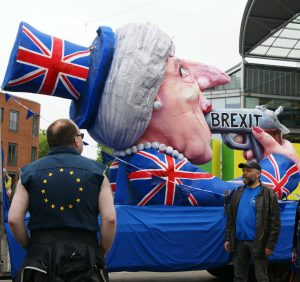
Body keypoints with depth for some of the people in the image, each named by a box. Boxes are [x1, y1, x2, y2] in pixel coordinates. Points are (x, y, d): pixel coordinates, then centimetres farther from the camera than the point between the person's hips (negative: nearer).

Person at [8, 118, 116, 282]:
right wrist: (101, 254, 7)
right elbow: (110, 219, -5)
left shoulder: (29, 172, 5)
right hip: (85, 255, -1)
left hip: (40, 256, 1)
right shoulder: (96, 171, 3)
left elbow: (14, 219, -3)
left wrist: (30, 247, 11)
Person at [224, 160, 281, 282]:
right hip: (239, 242, 5)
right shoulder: (238, 193, 11)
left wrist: (270, 245, -13)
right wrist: (228, 239, 8)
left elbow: (275, 223, -8)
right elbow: (230, 219, 14)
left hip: (258, 243, -5)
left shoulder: (268, 193, -5)